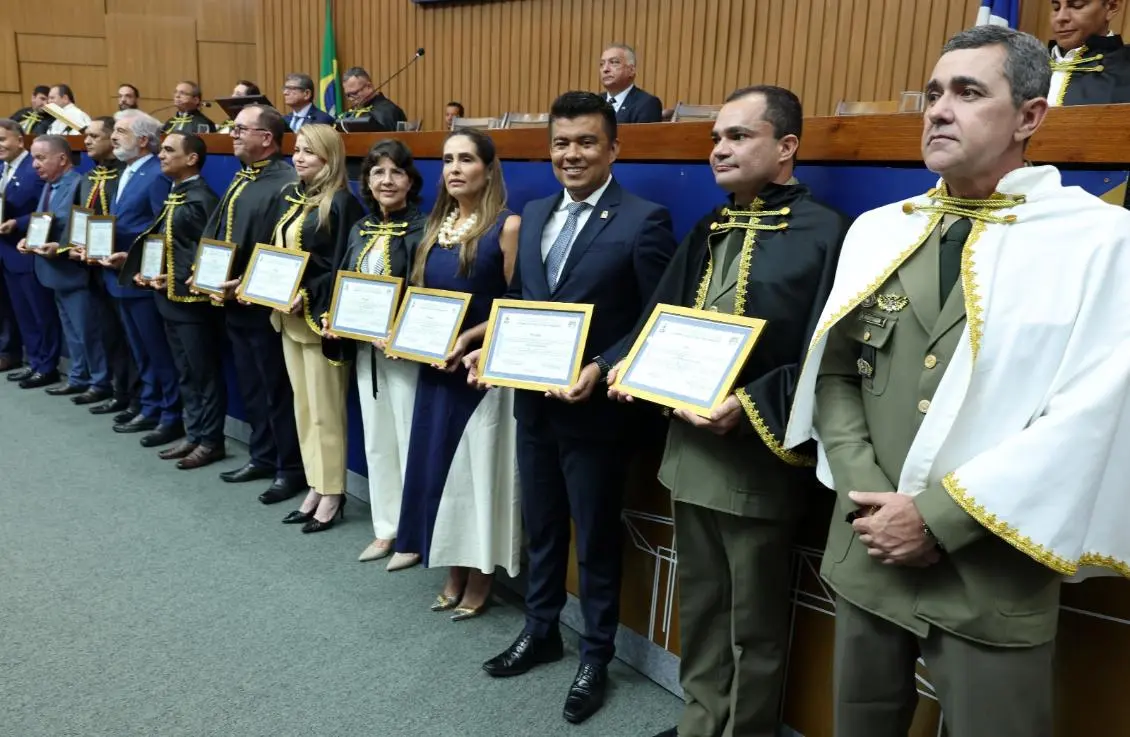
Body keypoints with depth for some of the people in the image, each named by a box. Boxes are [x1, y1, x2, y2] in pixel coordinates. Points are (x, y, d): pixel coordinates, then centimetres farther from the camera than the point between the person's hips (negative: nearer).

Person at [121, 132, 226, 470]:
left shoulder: (201, 199, -14)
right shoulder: (173, 196, 14)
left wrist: (178, 280, -17)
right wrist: (146, 271, 5)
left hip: (193, 300, -9)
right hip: (171, 298, 9)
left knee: (205, 373, 2)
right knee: (185, 373, 15)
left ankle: (210, 441, 11)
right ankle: (193, 435, 25)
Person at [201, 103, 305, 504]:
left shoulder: (286, 184, -16)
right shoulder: (239, 180, 15)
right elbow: (214, 235, 18)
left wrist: (248, 284, -22)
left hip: (264, 305, -9)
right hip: (233, 303, 9)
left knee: (279, 390, 2)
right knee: (251, 387, 18)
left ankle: (291, 468, 14)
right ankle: (263, 456, 32)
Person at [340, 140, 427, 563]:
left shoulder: (423, 228, -11)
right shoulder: (361, 230, 11)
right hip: (366, 349, 7)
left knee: (409, 439, 1)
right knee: (376, 440, 14)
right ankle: (385, 528, 27)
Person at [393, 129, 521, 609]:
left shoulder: (507, 226, -10)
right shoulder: (437, 226, 11)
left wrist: (468, 338, -21)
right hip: (435, 366, 7)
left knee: (479, 468, 2)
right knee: (440, 465, 11)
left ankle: (479, 583, 18)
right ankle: (454, 575, 26)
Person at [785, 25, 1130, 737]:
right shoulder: (876, 232, 7)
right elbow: (833, 375, 5)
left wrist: (937, 515, -16)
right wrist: (871, 500, -7)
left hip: (994, 576, -4)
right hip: (868, 554, 4)